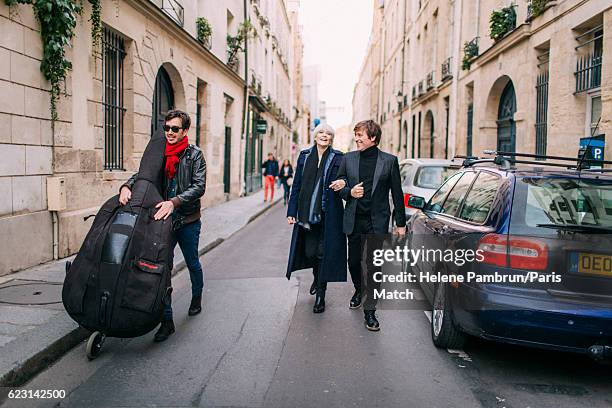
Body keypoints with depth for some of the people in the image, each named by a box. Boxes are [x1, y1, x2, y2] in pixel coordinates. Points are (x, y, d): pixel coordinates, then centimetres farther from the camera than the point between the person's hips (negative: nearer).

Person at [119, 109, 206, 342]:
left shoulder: (194, 155, -7)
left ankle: (197, 298, 45)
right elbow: (142, 174, 2)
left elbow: (199, 187, -17)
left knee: (192, 263, 16)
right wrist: (127, 186, -20)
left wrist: (174, 202, -30)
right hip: (164, 219, 3)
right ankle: (166, 320, 6)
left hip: (188, 220, -2)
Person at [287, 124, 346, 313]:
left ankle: (320, 295, 13)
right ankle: (317, 277, 41)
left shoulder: (337, 158, 0)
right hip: (307, 213, 3)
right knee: (309, 252, 9)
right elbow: (296, 185, 7)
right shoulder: (305, 155, 7)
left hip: (328, 214, -3)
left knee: (323, 252, 0)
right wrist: (292, 211, 4)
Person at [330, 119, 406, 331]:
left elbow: (397, 193, 0)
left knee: (373, 265, -2)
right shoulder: (349, 158, 4)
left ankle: (369, 311, 7)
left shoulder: (390, 161, -3)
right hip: (354, 220, 3)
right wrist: (350, 192, -13)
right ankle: (358, 290, 44)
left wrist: (401, 223, 0)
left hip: (377, 221, -3)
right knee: (353, 261, 15)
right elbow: (339, 184, 10)